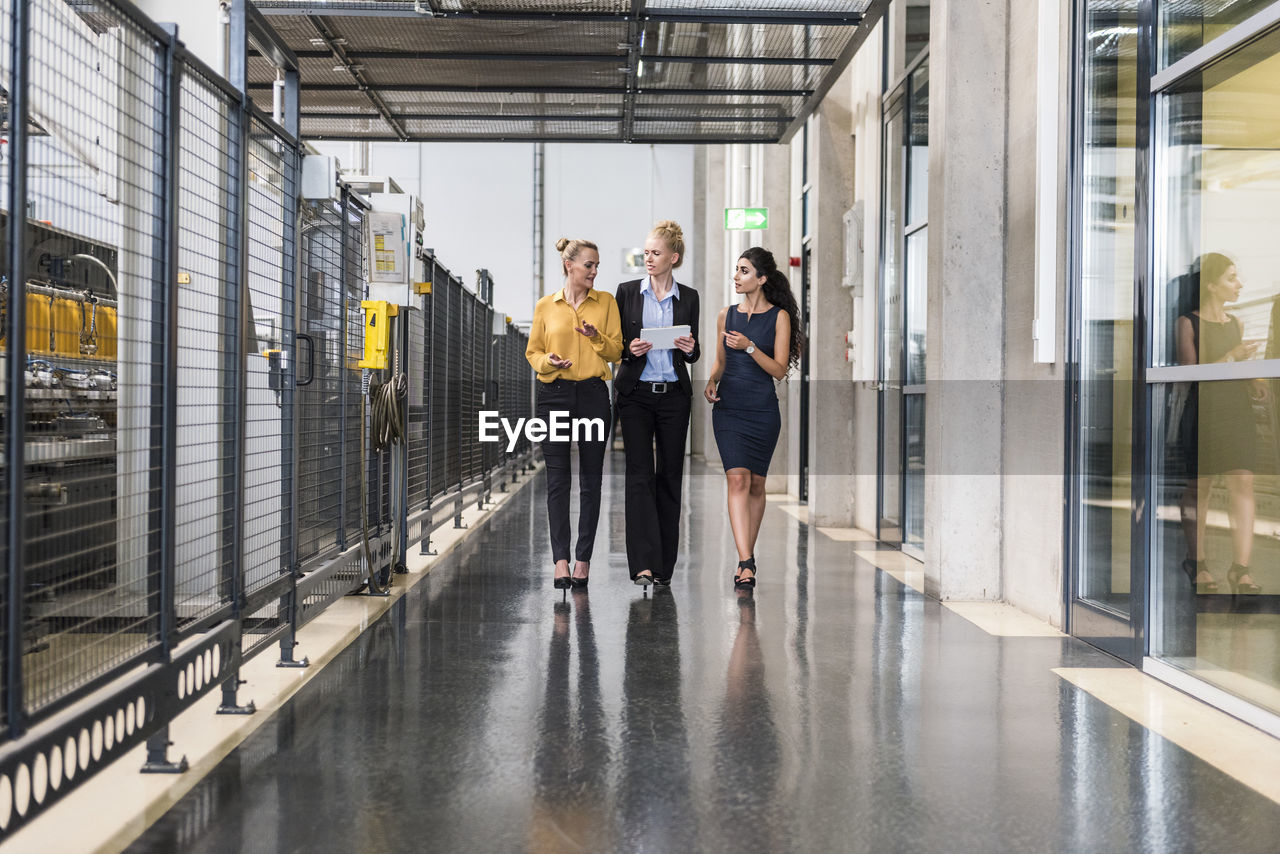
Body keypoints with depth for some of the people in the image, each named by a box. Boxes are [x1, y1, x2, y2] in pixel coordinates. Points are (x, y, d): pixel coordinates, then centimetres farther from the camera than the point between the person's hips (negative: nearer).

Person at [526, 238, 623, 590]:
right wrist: (547, 361, -11)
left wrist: (597, 337, -15)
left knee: (591, 479, 1)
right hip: (554, 394, 0)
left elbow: (616, 351, 5)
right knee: (557, 479, -4)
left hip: (593, 393, 1)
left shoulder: (606, 302, 7)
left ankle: (583, 560, 8)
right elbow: (533, 351, 11)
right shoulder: (546, 306, 6)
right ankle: (561, 561, -4)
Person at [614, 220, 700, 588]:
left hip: (674, 395, 2)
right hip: (636, 393, -2)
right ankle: (643, 563, -12)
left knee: (670, 476, 5)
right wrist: (630, 349, -13)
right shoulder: (627, 292, 4)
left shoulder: (688, 297, 8)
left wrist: (691, 349, -9)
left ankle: (664, 565, 13)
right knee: (640, 475, -9)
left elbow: (693, 354, 13)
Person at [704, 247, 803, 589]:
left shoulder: (779, 316, 0)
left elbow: (779, 369, -6)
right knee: (737, 480, -12)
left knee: (756, 484, 7)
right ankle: (746, 562, -17)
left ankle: (747, 554, 24)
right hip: (728, 407, 2)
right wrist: (712, 381, -2)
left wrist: (750, 347, -18)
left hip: (763, 409, -1)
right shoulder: (726, 315, 10)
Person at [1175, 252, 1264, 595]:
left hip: (1236, 410, 5)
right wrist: (1232, 356, -15)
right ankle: (1197, 563, 12)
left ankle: (1240, 568, -6)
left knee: (1243, 483, -6)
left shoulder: (1235, 323, 15)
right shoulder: (1187, 322, -4)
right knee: (1198, 486, 1)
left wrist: (1254, 383, 7)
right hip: (1202, 412, -5)